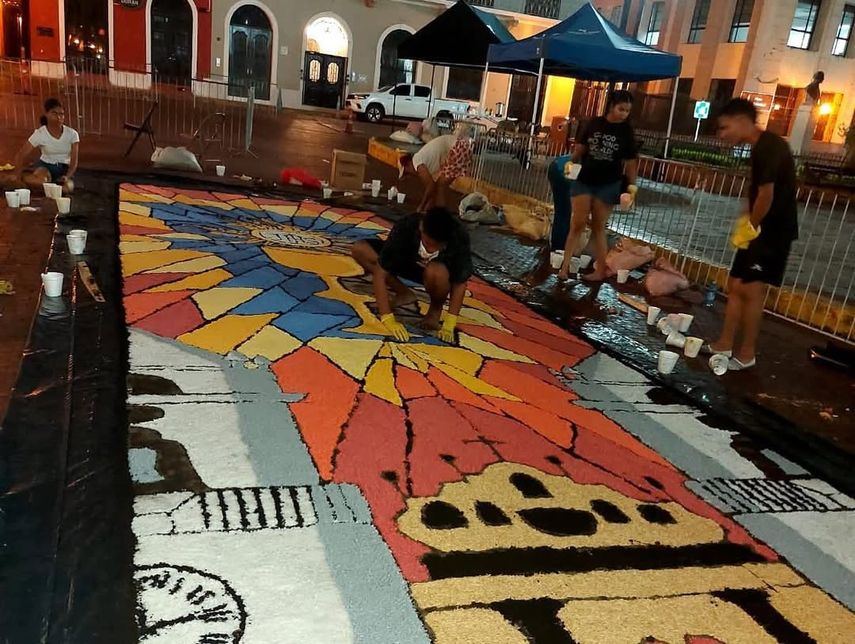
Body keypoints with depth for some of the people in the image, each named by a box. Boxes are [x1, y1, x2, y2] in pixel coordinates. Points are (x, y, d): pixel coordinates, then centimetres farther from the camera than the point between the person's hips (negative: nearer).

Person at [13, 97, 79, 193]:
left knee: (67, 187, -32)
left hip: (64, 167, 1)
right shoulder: (39, 134, -13)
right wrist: (18, 178, -15)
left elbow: (74, 161, -10)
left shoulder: (72, 134, -12)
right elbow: (20, 156, -8)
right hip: (45, 165, -1)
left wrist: (67, 176, -27)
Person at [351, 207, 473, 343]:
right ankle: (404, 294, -4)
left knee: (436, 272, -40)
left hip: (439, 271, -2)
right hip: (408, 262, 2)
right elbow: (380, 274, -33)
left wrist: (449, 325, -32)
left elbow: (460, 283, -25)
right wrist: (388, 319, -39)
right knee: (359, 249, -19)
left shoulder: (459, 237, -35)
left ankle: (436, 309, -6)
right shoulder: (405, 228, -35)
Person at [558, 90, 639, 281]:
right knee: (577, 224, -2)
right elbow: (581, 147, 8)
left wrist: (632, 186, -5)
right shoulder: (595, 123, -1)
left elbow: (631, 161, -2)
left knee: (598, 228, 3)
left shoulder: (626, 131, -4)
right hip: (584, 181, 1)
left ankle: (601, 270, 13)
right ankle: (565, 266, 2)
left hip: (608, 185, -1)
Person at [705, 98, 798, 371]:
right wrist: (747, 223, 5)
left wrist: (750, 226, -9)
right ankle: (725, 344, 22)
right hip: (760, 230, 10)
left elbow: (767, 195, -22)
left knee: (751, 290, -6)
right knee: (736, 286, 12)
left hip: (772, 231, -10)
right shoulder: (762, 146, 12)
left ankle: (747, 354, 5)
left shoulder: (768, 147, -19)